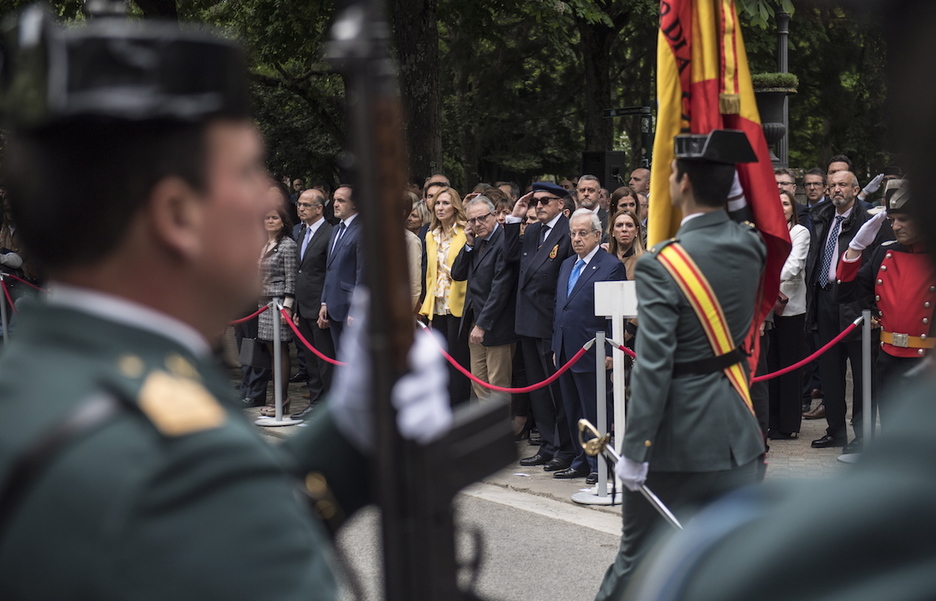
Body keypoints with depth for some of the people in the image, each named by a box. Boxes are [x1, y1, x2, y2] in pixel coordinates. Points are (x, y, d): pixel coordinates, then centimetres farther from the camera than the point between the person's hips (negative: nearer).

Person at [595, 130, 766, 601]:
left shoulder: (661, 264, -17)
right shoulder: (750, 246, -1)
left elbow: (653, 366, -20)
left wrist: (634, 451, -15)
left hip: (675, 438, -5)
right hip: (736, 433, 5)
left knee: (640, 558, 9)